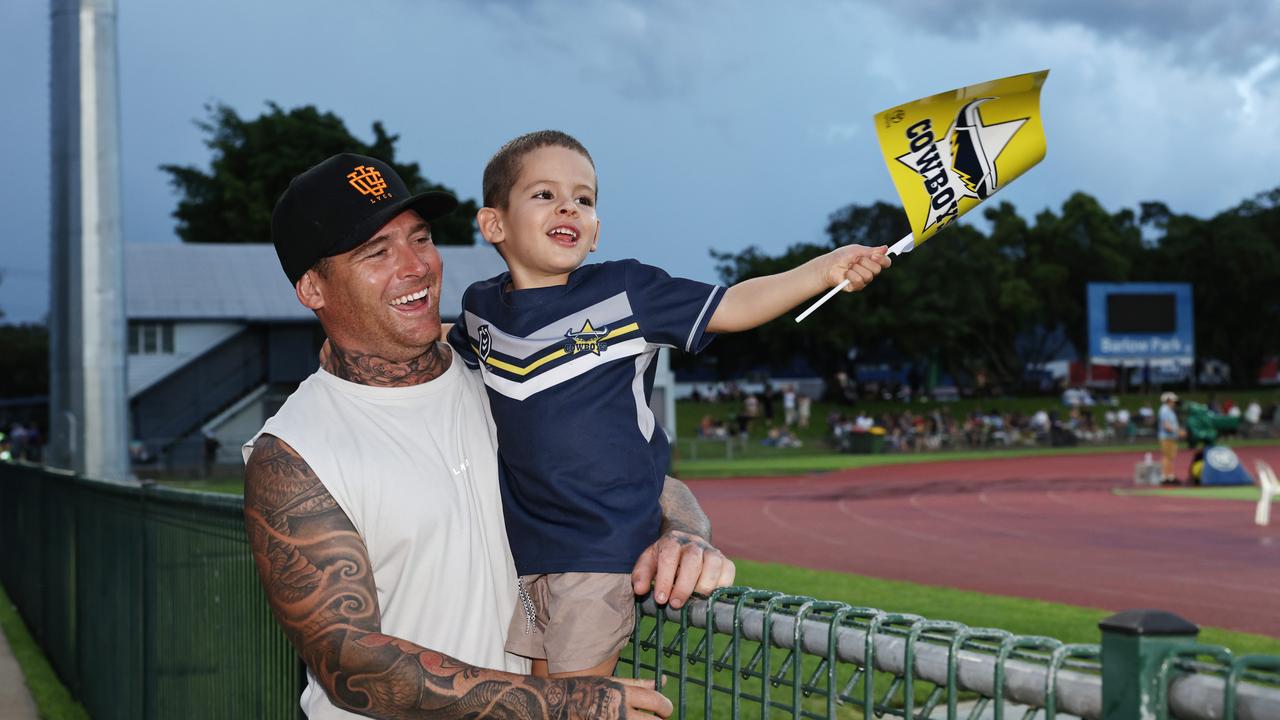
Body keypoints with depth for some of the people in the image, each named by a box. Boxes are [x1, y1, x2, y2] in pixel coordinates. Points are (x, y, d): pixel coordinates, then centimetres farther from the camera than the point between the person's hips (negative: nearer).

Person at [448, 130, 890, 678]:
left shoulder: (626, 293, -8)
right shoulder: (482, 307, 4)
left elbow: (731, 308, -8)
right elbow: (449, 354, 28)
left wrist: (824, 270, -16)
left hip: (604, 542, -4)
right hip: (524, 543, 5)